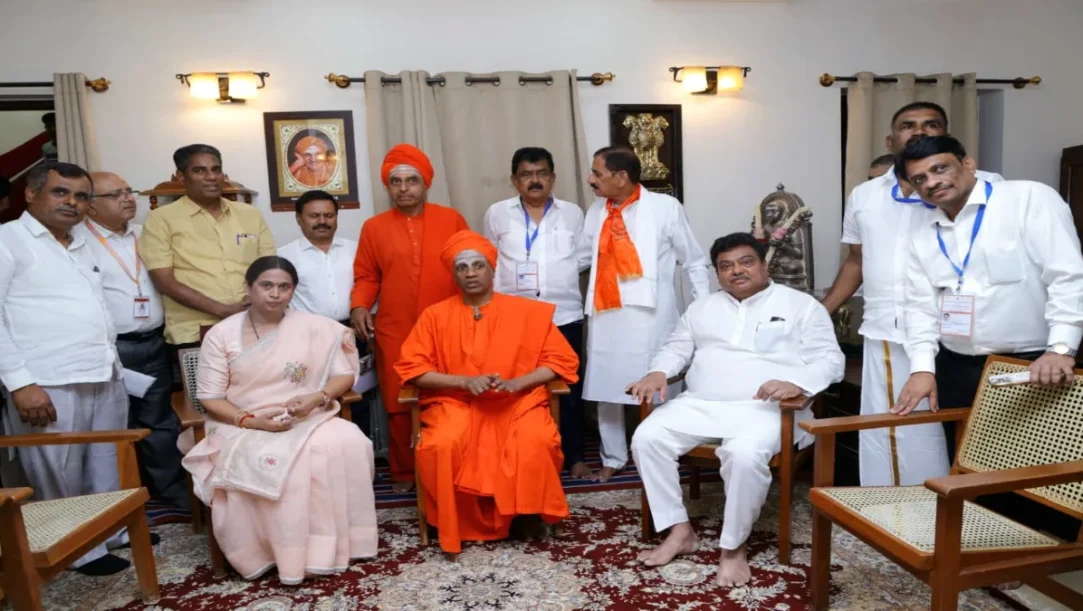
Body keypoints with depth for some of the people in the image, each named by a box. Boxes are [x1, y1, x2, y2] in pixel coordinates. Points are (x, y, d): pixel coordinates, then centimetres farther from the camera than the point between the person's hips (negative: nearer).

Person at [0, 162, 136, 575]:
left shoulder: (81, 247, 18)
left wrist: (114, 366, 15)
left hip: (106, 378, 7)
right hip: (48, 385, -7)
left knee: (108, 469, 17)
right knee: (60, 476, 5)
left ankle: (114, 531, 32)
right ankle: (80, 550, 19)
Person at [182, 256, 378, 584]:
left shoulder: (314, 327, 3)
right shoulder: (221, 334, 1)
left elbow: (344, 375, 4)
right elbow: (209, 398, -1)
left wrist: (315, 399, -15)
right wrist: (252, 421, -17)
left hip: (307, 421, 2)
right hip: (243, 428, -1)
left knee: (347, 443, -30)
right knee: (270, 461, -35)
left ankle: (331, 542, -17)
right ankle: (285, 553, -18)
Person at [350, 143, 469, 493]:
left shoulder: (451, 220, 6)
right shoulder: (374, 227, 7)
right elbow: (366, 275, 9)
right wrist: (359, 305, -8)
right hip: (393, 333, 1)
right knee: (399, 405, 6)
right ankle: (403, 473, 21)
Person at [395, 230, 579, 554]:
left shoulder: (528, 311, 5)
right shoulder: (435, 315, 6)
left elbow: (561, 360, 3)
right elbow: (412, 368, 1)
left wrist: (516, 383, -13)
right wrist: (465, 381, -13)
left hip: (517, 401, 0)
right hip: (455, 402, 1)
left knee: (536, 442, -31)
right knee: (441, 445, -31)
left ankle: (530, 512, -1)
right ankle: (459, 522, -4)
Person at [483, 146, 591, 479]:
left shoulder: (573, 213, 7)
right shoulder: (497, 214, 5)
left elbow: (582, 259, 11)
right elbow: (489, 264, 9)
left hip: (564, 316, 1)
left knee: (568, 389, 9)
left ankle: (574, 457, 22)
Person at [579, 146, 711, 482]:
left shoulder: (665, 207, -3)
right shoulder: (596, 212, 10)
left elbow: (695, 263, 1)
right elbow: (579, 258, 19)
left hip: (650, 317, -4)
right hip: (606, 317, 4)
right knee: (607, 390, 11)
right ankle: (613, 457, 28)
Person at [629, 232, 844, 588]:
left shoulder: (801, 305, 8)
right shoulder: (702, 308, 22)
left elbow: (830, 360, 0)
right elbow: (676, 349, 21)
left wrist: (796, 384, -21)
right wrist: (658, 372, -3)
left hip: (762, 409, -4)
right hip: (698, 404, 5)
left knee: (745, 454, -36)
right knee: (647, 438, -19)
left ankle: (733, 546, -13)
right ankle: (680, 531, -6)